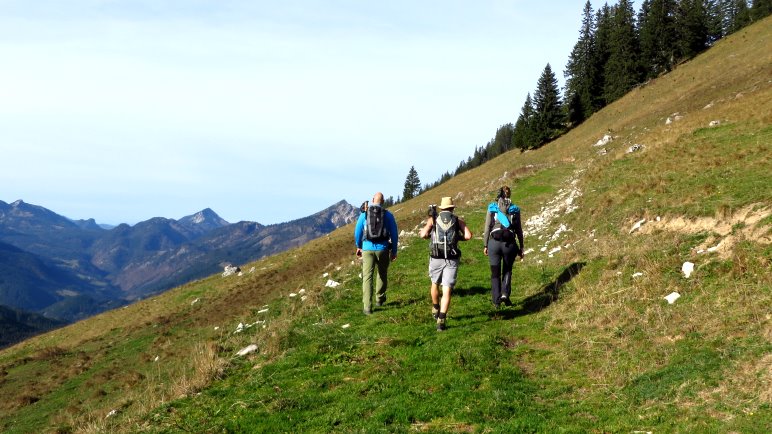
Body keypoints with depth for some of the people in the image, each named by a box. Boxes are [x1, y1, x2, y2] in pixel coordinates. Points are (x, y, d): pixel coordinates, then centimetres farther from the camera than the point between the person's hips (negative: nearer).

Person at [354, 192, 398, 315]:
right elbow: (394, 234, 2)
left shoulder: (364, 214, 1)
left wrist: (358, 246, 23)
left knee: (367, 277, 0)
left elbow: (357, 232, 7)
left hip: (367, 249, -1)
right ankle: (379, 299, 37)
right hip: (382, 249, 1)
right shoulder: (388, 215, 1)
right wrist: (394, 251, 12)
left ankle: (367, 307, -8)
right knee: (382, 274, 22)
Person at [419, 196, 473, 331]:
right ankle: (441, 321, -14)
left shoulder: (433, 219, 7)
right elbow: (468, 235, -6)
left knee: (435, 284, 26)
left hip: (436, 258, 1)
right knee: (447, 291, -2)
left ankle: (436, 309, 46)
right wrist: (458, 238, 14)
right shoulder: (457, 220, 9)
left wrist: (426, 234, 16)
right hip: (452, 259, -1)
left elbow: (424, 234, -8)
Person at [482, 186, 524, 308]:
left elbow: (487, 228, 2)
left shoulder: (492, 208, 5)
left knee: (495, 273, 11)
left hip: (494, 242, 0)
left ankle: (496, 301, 12)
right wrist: (521, 248, 13)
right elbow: (519, 230, 7)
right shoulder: (515, 209, 6)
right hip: (509, 243, 0)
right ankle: (505, 294, 1)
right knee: (507, 270, 20)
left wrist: (485, 245, 9)